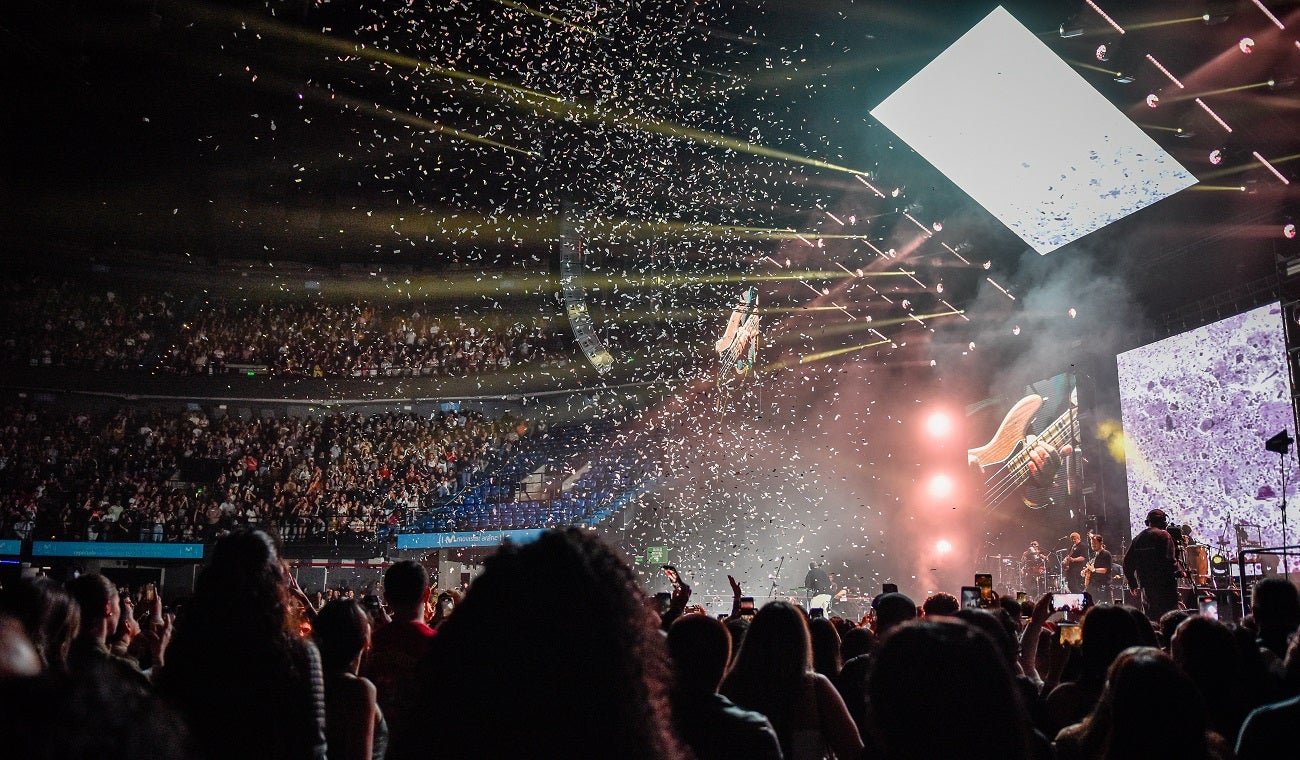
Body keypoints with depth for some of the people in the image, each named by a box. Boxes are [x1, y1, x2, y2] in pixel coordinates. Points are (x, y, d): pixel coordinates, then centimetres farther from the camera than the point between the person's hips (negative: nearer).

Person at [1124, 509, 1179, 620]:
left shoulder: (1137, 538, 12)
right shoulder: (1164, 536, -6)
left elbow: (1127, 562, 12)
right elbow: (1169, 559, -17)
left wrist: (1132, 584, 19)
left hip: (1145, 584, 6)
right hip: (1163, 584, -6)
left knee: (1149, 615, 12)